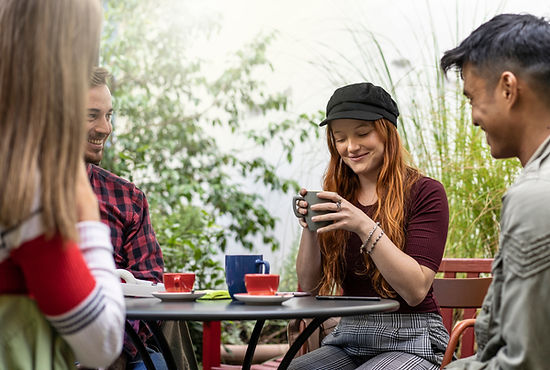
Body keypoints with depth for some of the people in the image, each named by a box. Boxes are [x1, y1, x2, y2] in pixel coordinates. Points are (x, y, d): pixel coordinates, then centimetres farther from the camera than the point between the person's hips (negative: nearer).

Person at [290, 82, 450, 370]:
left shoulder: (425, 192, -5)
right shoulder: (337, 198, 8)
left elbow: (416, 290, -15)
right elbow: (310, 285, 6)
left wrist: (365, 226, -23)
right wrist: (310, 226, -11)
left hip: (408, 342, -4)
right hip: (347, 340, 4)